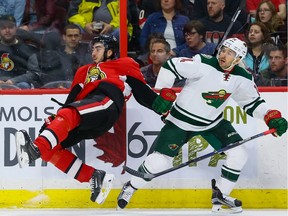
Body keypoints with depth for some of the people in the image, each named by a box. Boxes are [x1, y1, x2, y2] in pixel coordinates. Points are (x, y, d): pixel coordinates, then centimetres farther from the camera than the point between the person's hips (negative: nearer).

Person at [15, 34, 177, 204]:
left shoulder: (125, 65, 26)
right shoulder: (84, 72, 39)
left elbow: (143, 94, 16)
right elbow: (71, 100, 25)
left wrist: (164, 101, -3)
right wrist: (54, 120, 8)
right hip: (83, 122, 7)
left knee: (68, 114, -36)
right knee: (50, 148, -12)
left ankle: (36, 149, -60)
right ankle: (95, 177, -13)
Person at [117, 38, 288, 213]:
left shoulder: (242, 79, -7)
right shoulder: (203, 65, -23)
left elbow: (253, 103, 5)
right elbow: (170, 66, -19)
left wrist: (272, 116, -9)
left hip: (213, 123, 5)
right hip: (181, 120, -5)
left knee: (239, 154, -8)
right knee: (160, 161, -9)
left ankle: (220, 195, 9)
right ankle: (130, 187, 16)